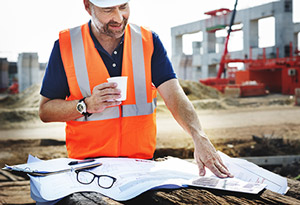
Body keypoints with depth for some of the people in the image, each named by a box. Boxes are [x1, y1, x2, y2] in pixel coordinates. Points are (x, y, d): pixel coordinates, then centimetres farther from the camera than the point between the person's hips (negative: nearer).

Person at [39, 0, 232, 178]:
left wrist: (199, 138, -26)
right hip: (87, 167, -1)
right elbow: (45, 111, 1)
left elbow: (174, 95, -9)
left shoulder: (149, 41, 2)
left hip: (142, 162, 1)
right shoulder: (66, 45, -2)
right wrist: (87, 105, -17)